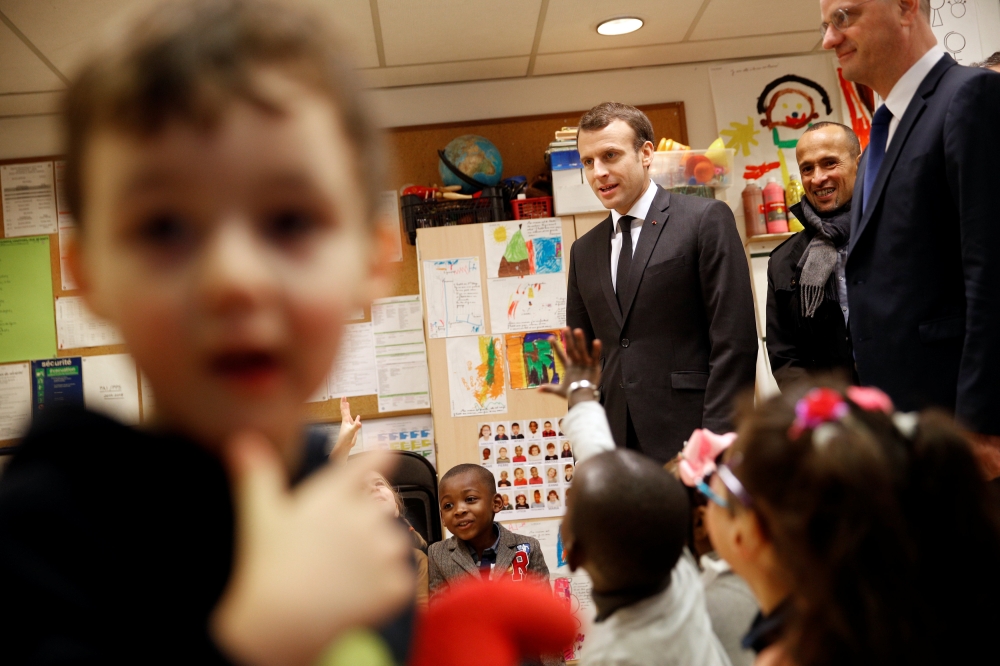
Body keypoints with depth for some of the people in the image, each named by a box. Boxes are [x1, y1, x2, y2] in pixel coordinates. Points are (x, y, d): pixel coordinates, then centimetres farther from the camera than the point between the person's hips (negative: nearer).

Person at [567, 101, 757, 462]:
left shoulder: (706, 219, -1)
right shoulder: (584, 252, 15)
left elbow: (735, 341, -7)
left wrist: (717, 442, -13)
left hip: (688, 438, -4)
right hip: (617, 447, 4)